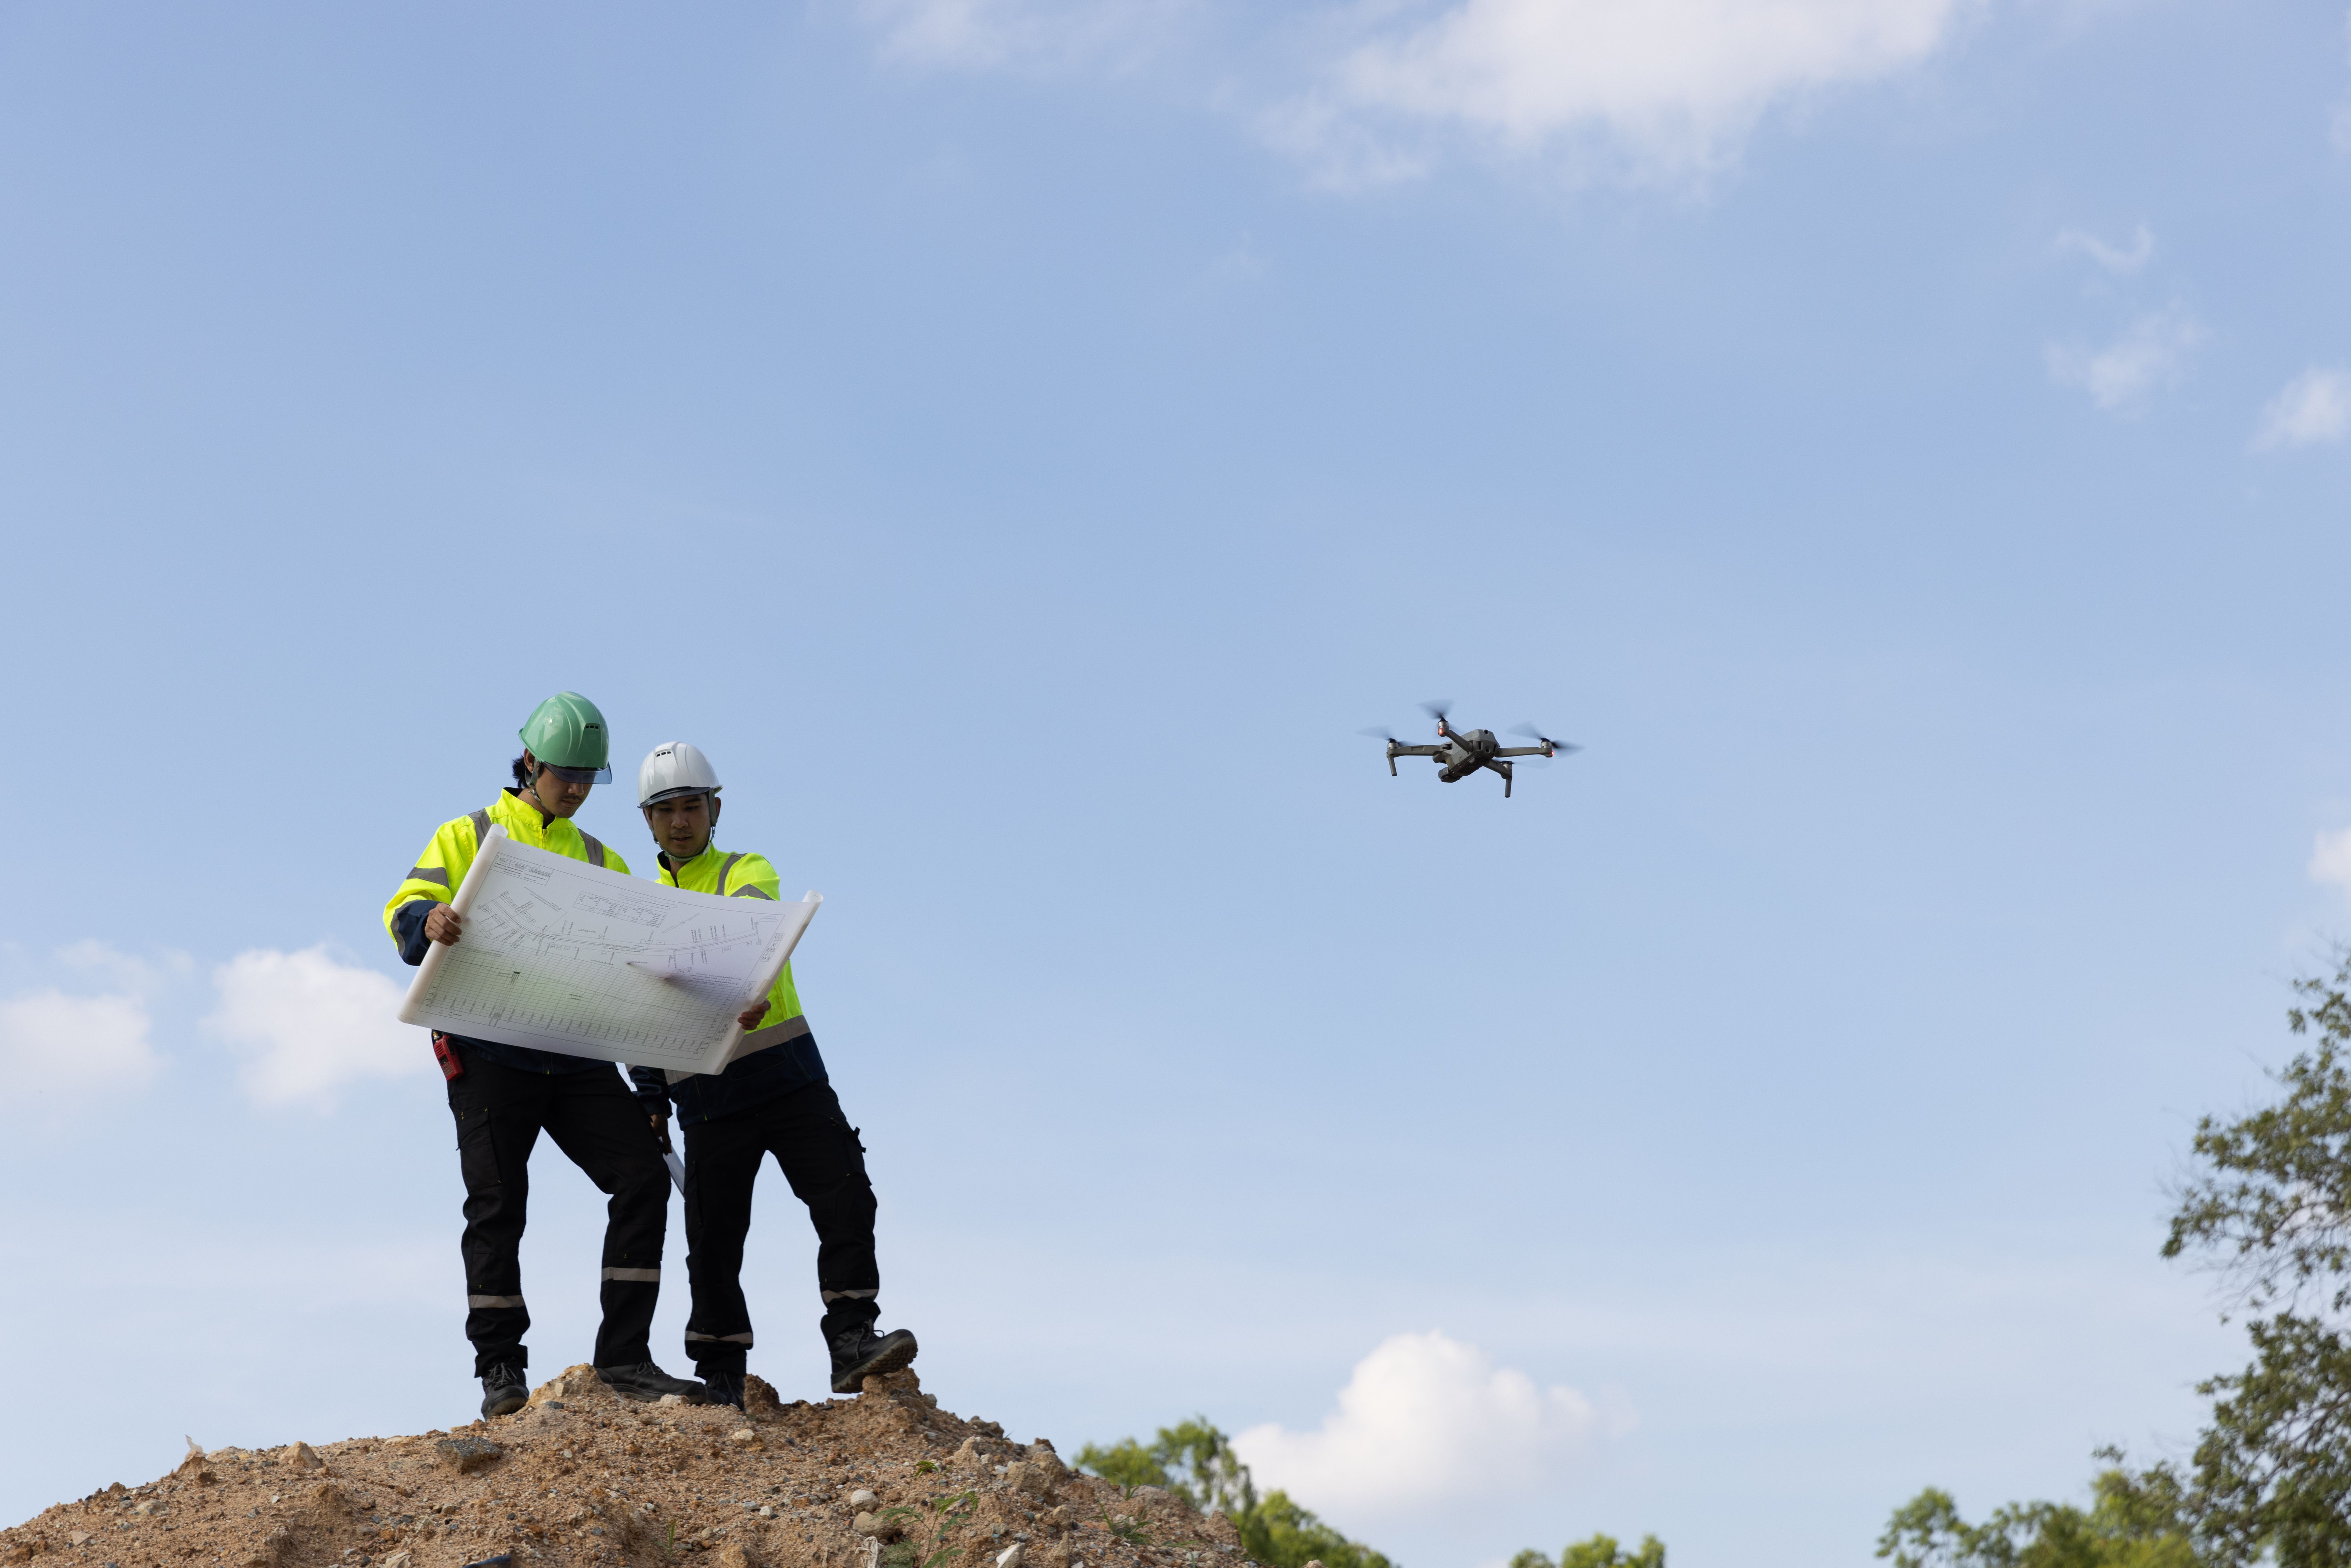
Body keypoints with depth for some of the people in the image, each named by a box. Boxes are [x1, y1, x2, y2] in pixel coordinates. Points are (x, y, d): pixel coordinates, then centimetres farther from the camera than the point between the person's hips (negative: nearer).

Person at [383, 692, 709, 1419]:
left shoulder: (603, 863, 22)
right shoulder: (468, 837, 10)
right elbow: (406, 912, -2)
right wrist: (429, 922, -27)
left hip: (579, 1054, 3)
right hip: (491, 1051, -3)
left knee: (643, 1177, -9)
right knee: (498, 1202, -4)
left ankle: (624, 1357, -6)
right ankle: (500, 1369, 4)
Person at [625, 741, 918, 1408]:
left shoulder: (749, 873, 3)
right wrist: (650, 1097, 5)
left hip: (787, 1076, -2)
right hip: (706, 1096, 2)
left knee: (846, 1199, -15)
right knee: (714, 1240, 2)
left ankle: (851, 1340, -9)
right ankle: (720, 1378, 12)